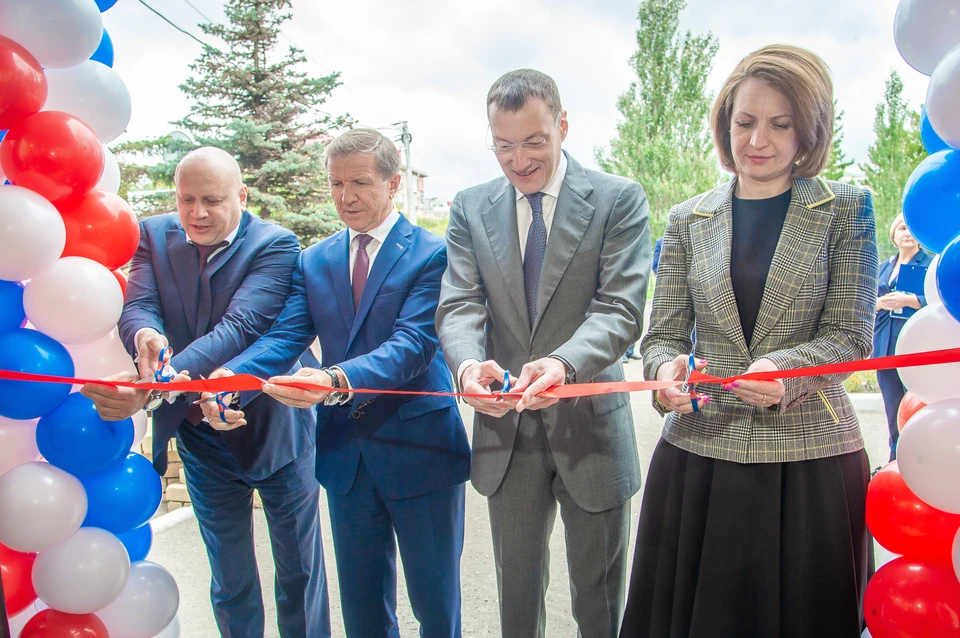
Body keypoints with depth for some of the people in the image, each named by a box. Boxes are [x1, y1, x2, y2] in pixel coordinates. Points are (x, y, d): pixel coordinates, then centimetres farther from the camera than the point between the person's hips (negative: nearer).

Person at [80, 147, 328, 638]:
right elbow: (137, 307, -13)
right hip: (199, 436, 4)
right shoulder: (155, 235, -1)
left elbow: (239, 327, -29)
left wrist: (155, 386, -42)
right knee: (229, 580, 18)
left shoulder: (275, 245, -17)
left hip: (273, 429, -3)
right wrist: (146, 336, -38)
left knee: (299, 570, 13)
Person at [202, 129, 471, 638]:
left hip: (419, 449, -4)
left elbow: (413, 344, -22)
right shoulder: (314, 261, 7)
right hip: (345, 453, 5)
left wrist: (337, 380, -39)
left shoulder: (431, 254, -9)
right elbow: (284, 336, -5)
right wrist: (231, 377, -26)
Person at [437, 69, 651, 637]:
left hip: (590, 425, -2)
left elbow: (621, 308, -14)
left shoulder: (620, 199, -5)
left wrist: (565, 363, -34)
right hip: (506, 428, 3)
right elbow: (459, 305, -4)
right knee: (516, 590, 21)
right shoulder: (471, 208, 4)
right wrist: (468, 363, -27)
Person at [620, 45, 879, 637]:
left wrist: (784, 370, -22)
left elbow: (849, 336, -3)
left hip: (810, 458, -1)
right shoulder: (688, 219, 7)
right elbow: (663, 335, 5)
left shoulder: (846, 209, 3)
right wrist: (666, 370, -18)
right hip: (697, 454, 2)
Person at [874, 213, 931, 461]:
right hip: (886, 347, 5)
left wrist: (908, 300, -18)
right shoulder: (883, 268, 18)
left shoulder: (932, 264, 4)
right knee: (893, 413, 10)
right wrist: (880, 302, -6)